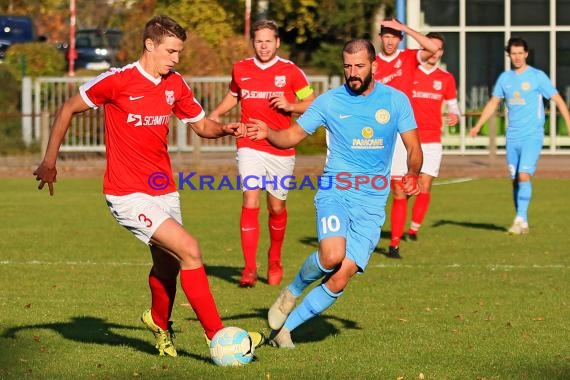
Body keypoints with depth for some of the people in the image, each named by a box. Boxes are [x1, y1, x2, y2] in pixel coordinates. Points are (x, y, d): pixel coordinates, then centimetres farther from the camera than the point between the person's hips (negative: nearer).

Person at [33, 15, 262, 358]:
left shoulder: (175, 85, 5)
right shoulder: (117, 81, -12)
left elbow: (202, 125, 16)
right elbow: (68, 110, -1)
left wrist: (225, 129, -7)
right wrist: (49, 162, 0)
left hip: (164, 190, 7)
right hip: (128, 195, -7)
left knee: (168, 266, 15)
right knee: (189, 250, -18)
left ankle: (160, 324, 45)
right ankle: (217, 335, -13)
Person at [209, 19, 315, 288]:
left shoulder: (290, 71, -2)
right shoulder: (240, 69, 6)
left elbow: (312, 104, 3)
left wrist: (290, 106, -15)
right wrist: (216, 114, 8)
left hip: (281, 148, 0)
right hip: (250, 147, 1)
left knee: (276, 207, 8)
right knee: (250, 202, -14)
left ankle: (274, 260, 33)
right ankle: (249, 268, -13)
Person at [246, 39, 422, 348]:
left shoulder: (396, 101, 3)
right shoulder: (329, 101, 1)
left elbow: (414, 149, 7)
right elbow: (292, 135, 5)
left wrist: (412, 174, -15)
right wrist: (268, 133, -17)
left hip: (372, 203, 2)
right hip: (335, 192, -1)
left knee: (341, 278, -9)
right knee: (332, 255, -30)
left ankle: (285, 327, 7)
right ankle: (293, 291, 2)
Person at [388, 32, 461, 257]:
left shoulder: (446, 78, 10)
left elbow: (452, 104, 18)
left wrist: (455, 115, -3)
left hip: (431, 141, 2)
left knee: (424, 188, -14)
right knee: (399, 194, -4)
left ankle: (414, 227, 10)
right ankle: (395, 243, 3)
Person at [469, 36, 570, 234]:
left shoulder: (538, 77, -3)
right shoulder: (505, 78, 10)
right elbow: (493, 103, 19)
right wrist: (478, 126, 9)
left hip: (532, 136, -5)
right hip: (512, 137, 5)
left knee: (524, 175, -18)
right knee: (515, 180, 6)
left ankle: (520, 219, -18)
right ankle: (523, 223, 14)